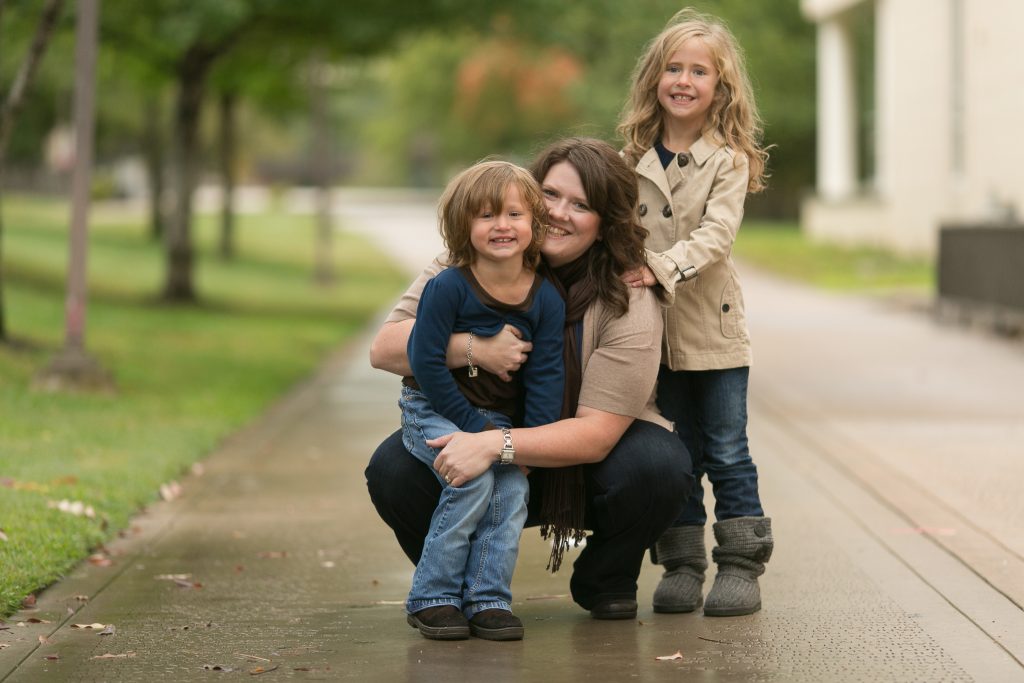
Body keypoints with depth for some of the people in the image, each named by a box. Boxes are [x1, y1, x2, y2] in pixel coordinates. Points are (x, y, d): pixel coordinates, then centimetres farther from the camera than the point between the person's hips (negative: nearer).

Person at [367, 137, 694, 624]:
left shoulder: (629, 303, -18)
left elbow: (597, 434, -25)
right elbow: (385, 348, -17)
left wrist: (494, 444, -39)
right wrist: (470, 347, -34)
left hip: (582, 463, -1)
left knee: (657, 467, -32)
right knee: (393, 469, -26)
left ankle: (605, 580, 0)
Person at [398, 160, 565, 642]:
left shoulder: (547, 299, -6)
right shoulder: (448, 288, -19)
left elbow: (546, 376, -2)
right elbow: (425, 361, -19)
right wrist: (473, 426, -19)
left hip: (498, 420, 4)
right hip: (433, 410, -4)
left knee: (513, 489, -17)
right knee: (473, 479, -25)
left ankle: (488, 598, -5)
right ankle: (432, 598, -14)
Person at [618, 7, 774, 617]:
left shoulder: (728, 160, -5)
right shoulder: (634, 159, 7)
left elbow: (716, 234, -17)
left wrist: (663, 267, -29)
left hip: (715, 325, -3)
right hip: (656, 331, 3)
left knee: (728, 454, 2)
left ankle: (741, 567, 9)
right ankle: (682, 566, 17)